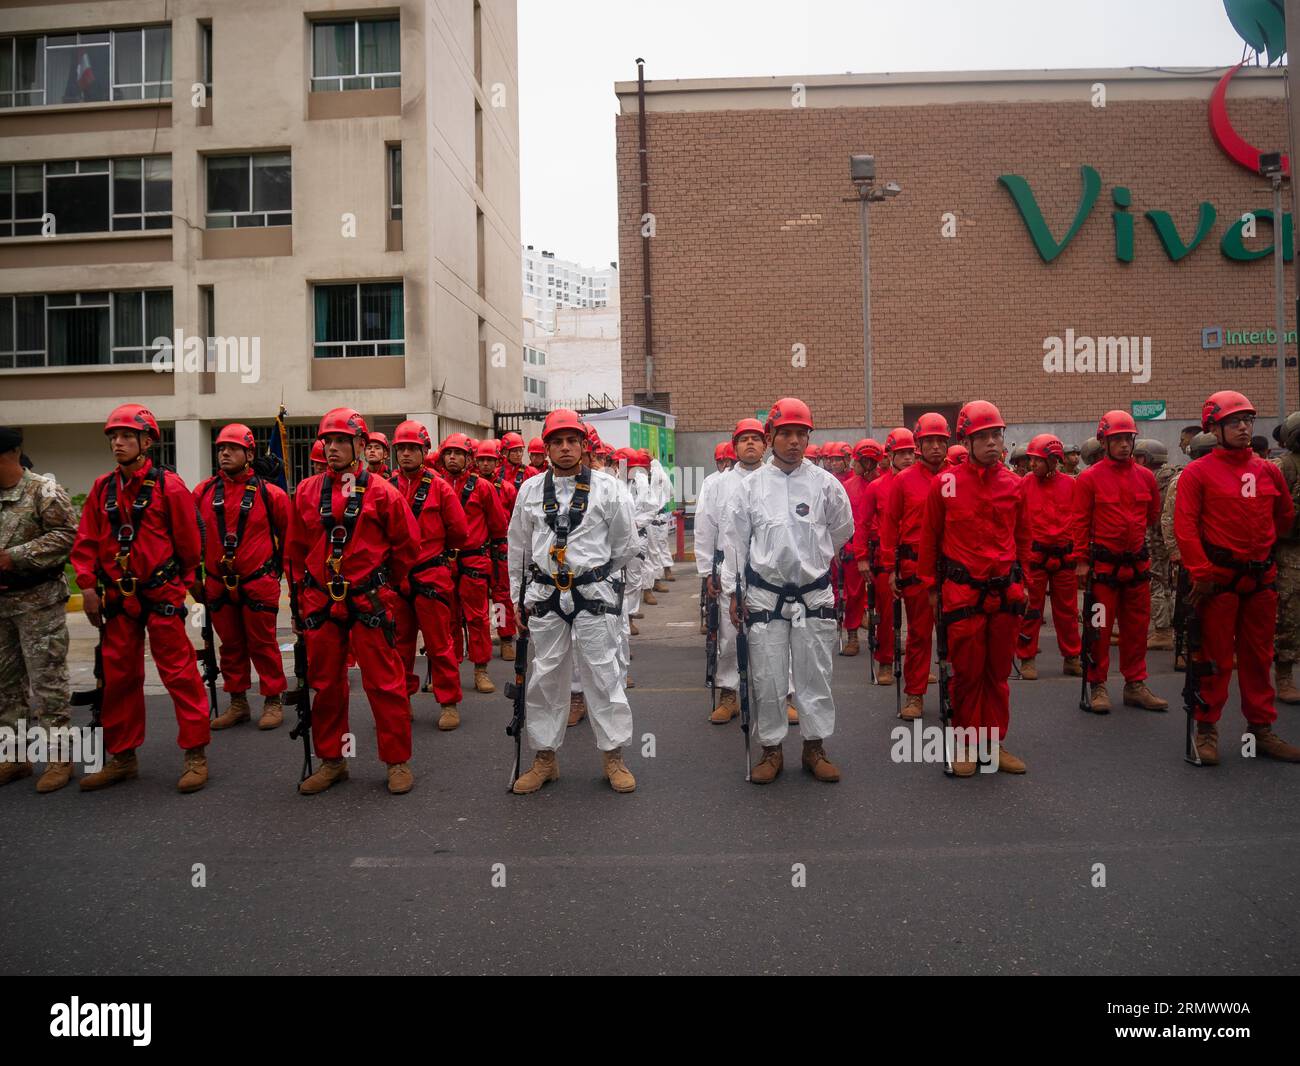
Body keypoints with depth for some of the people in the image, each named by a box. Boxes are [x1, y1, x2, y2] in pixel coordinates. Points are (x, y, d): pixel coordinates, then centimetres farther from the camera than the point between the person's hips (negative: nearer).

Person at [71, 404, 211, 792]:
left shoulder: (169, 486, -8)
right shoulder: (102, 488, 8)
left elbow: (188, 541, -3)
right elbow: (87, 541, 10)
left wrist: (183, 583, 6)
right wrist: (88, 585, 2)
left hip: (161, 596, -5)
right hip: (117, 598, 6)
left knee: (179, 672, -4)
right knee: (119, 676, 12)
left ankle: (195, 754, 5)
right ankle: (122, 757, 25)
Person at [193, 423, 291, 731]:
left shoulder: (269, 494, -6)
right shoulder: (203, 492, 4)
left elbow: (289, 534, 4)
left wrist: (280, 568, 8)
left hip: (258, 584, -4)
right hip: (218, 585, 4)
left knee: (263, 644, 3)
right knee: (231, 645, 14)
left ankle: (273, 701, 15)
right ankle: (238, 703, 25)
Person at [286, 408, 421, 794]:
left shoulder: (381, 492, -5)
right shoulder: (307, 492, 6)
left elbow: (407, 543, 3)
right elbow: (296, 550, 14)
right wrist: (303, 595, 12)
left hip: (369, 603, -4)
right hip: (321, 602, 4)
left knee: (384, 683, 0)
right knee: (325, 683, 12)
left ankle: (398, 761, 14)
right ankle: (331, 760, 27)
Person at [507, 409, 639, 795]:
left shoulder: (606, 489, 0)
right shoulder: (529, 490, 7)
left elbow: (626, 545, 8)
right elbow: (518, 549, 13)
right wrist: (519, 597, 13)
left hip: (593, 596, -2)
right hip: (544, 596, 2)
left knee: (603, 675, 2)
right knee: (544, 678, 8)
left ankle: (613, 756, 15)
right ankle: (544, 757, 21)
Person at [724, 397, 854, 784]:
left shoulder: (825, 483, 0)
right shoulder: (751, 485, 0)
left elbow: (841, 530, 15)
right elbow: (735, 540, 3)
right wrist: (733, 592, 2)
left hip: (814, 595, 0)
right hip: (763, 594, 0)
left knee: (815, 674, 8)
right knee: (767, 676, 5)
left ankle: (815, 747, 23)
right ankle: (771, 749, 20)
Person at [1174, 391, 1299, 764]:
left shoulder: (1268, 471, 8)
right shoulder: (1197, 472, -7)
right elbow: (1185, 525, -12)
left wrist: (1259, 546, 16)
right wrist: (1201, 572, -17)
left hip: (1261, 578, 5)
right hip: (1217, 578, -5)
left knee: (1258, 656, 13)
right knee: (1215, 658, 2)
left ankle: (1262, 729, 25)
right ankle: (1206, 730, 13)